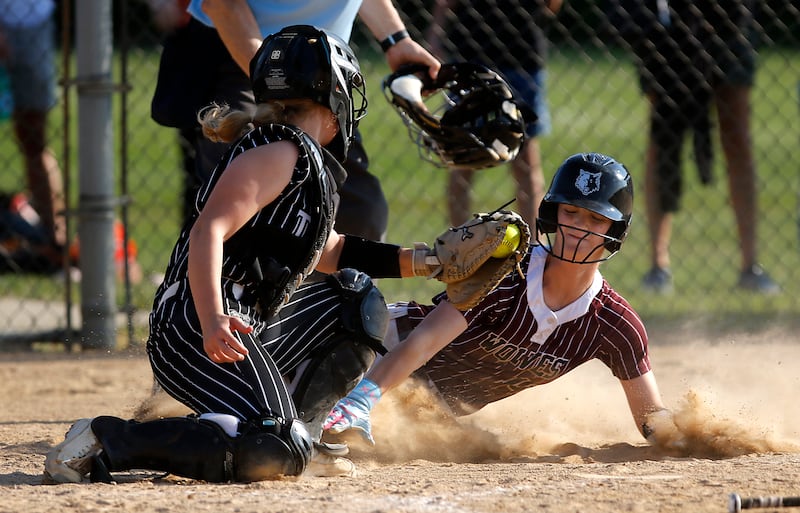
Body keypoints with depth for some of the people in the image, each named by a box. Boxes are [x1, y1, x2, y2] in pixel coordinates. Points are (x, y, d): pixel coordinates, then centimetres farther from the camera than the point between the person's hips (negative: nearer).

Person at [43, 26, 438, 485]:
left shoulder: (307, 163, 22)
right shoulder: (280, 154, -9)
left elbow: (328, 252, 35)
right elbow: (208, 231, -21)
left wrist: (416, 261, 27)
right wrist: (211, 321, -36)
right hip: (195, 329, -11)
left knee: (357, 304, 22)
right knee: (274, 454, -28)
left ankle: (296, 431, 12)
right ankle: (107, 443, -23)